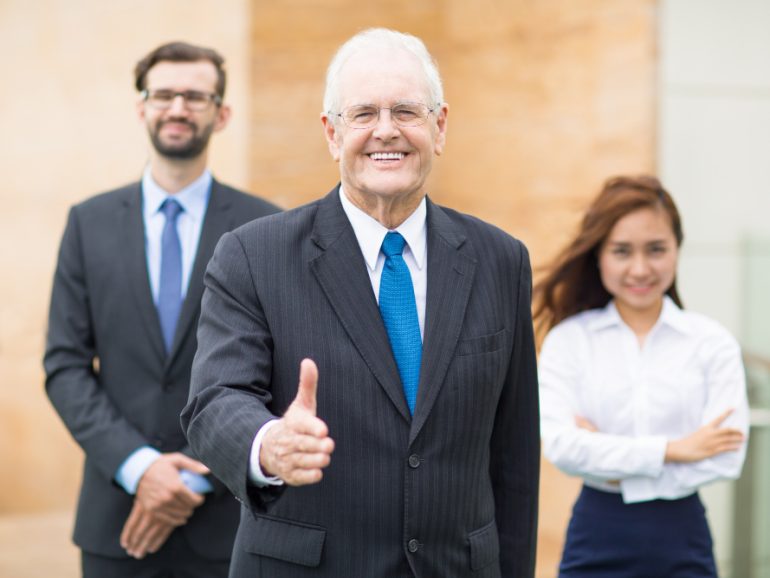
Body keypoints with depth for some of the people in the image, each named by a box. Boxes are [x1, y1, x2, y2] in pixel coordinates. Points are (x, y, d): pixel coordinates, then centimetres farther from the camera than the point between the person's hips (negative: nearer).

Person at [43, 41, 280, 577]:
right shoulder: (90, 222, 5)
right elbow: (65, 365, 1)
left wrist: (196, 478, -10)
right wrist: (137, 466, -11)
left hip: (224, 518, -1)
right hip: (115, 517, 1)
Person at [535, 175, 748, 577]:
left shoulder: (712, 343, -1)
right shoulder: (569, 339, -1)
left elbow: (726, 458, -10)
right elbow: (559, 445, -13)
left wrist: (606, 454, -12)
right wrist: (672, 449, -14)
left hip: (681, 537, 0)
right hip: (597, 541, 0)